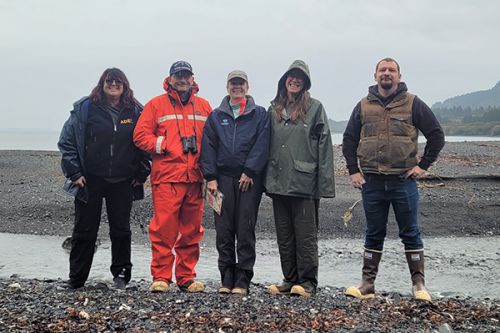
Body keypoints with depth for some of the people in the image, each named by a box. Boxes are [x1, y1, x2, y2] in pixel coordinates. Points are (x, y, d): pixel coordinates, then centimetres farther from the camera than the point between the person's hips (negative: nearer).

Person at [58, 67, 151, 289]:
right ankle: (76, 279, 16)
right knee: (85, 231, 5)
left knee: (121, 229, 7)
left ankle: (121, 274, 21)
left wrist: (141, 174, 3)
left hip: (122, 182, 1)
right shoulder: (85, 108, -1)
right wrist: (74, 172, -5)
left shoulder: (135, 111, 4)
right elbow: (66, 141, 0)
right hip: (90, 180, -1)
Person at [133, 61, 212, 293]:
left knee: (191, 230, 7)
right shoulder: (156, 104, 7)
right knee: (164, 228, -7)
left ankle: (186, 278, 16)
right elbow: (140, 135, 2)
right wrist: (162, 146, -9)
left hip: (195, 178, 4)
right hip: (166, 177, -3)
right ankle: (160, 277, 2)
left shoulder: (203, 106, 16)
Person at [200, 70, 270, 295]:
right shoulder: (216, 116, 13)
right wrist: (210, 177, -2)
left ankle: (242, 280, 3)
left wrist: (249, 172, -10)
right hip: (223, 177, 2)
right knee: (224, 230, 3)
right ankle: (227, 279, 11)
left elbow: (261, 145, -2)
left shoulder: (259, 114, 7)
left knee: (246, 230, -2)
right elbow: (208, 147, 7)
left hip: (250, 178, -2)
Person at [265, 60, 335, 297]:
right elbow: (268, 144, 15)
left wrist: (324, 183, -11)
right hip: (278, 182, 5)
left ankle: (308, 282, 8)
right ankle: (290, 279, 21)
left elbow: (324, 145, -4)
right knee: (284, 236, 11)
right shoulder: (274, 110, 13)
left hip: (304, 182, -5)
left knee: (306, 234, -1)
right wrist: (267, 179, 9)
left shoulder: (314, 108, 0)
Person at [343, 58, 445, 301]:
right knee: (374, 235, 9)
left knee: (410, 233, 4)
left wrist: (423, 165, -3)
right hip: (372, 181, 2)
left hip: (404, 180, -2)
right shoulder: (364, 106, 8)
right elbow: (349, 140, 13)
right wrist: (353, 171, 4)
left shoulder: (413, 104, 1)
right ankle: (367, 284, 15)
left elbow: (436, 135, 3)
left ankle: (419, 284, 13)